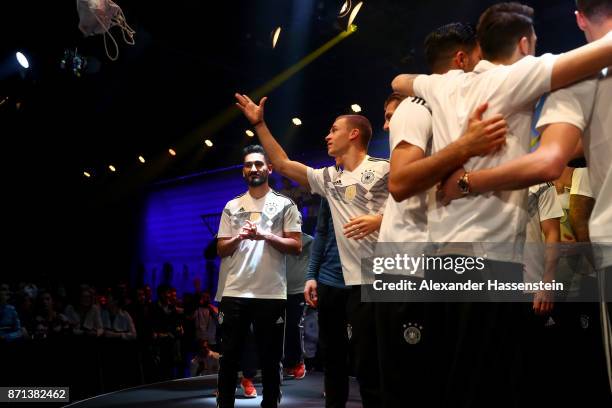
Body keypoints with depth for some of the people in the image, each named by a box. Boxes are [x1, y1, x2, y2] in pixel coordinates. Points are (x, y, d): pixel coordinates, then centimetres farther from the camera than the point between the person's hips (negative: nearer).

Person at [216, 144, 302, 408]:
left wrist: (265, 235, -15)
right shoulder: (232, 206, 13)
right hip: (234, 292, 2)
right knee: (229, 356, 7)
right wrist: (239, 237, -8)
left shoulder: (285, 205, 5)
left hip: (271, 293, -2)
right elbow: (221, 250, 12)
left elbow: (296, 246, -1)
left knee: (270, 358, 7)